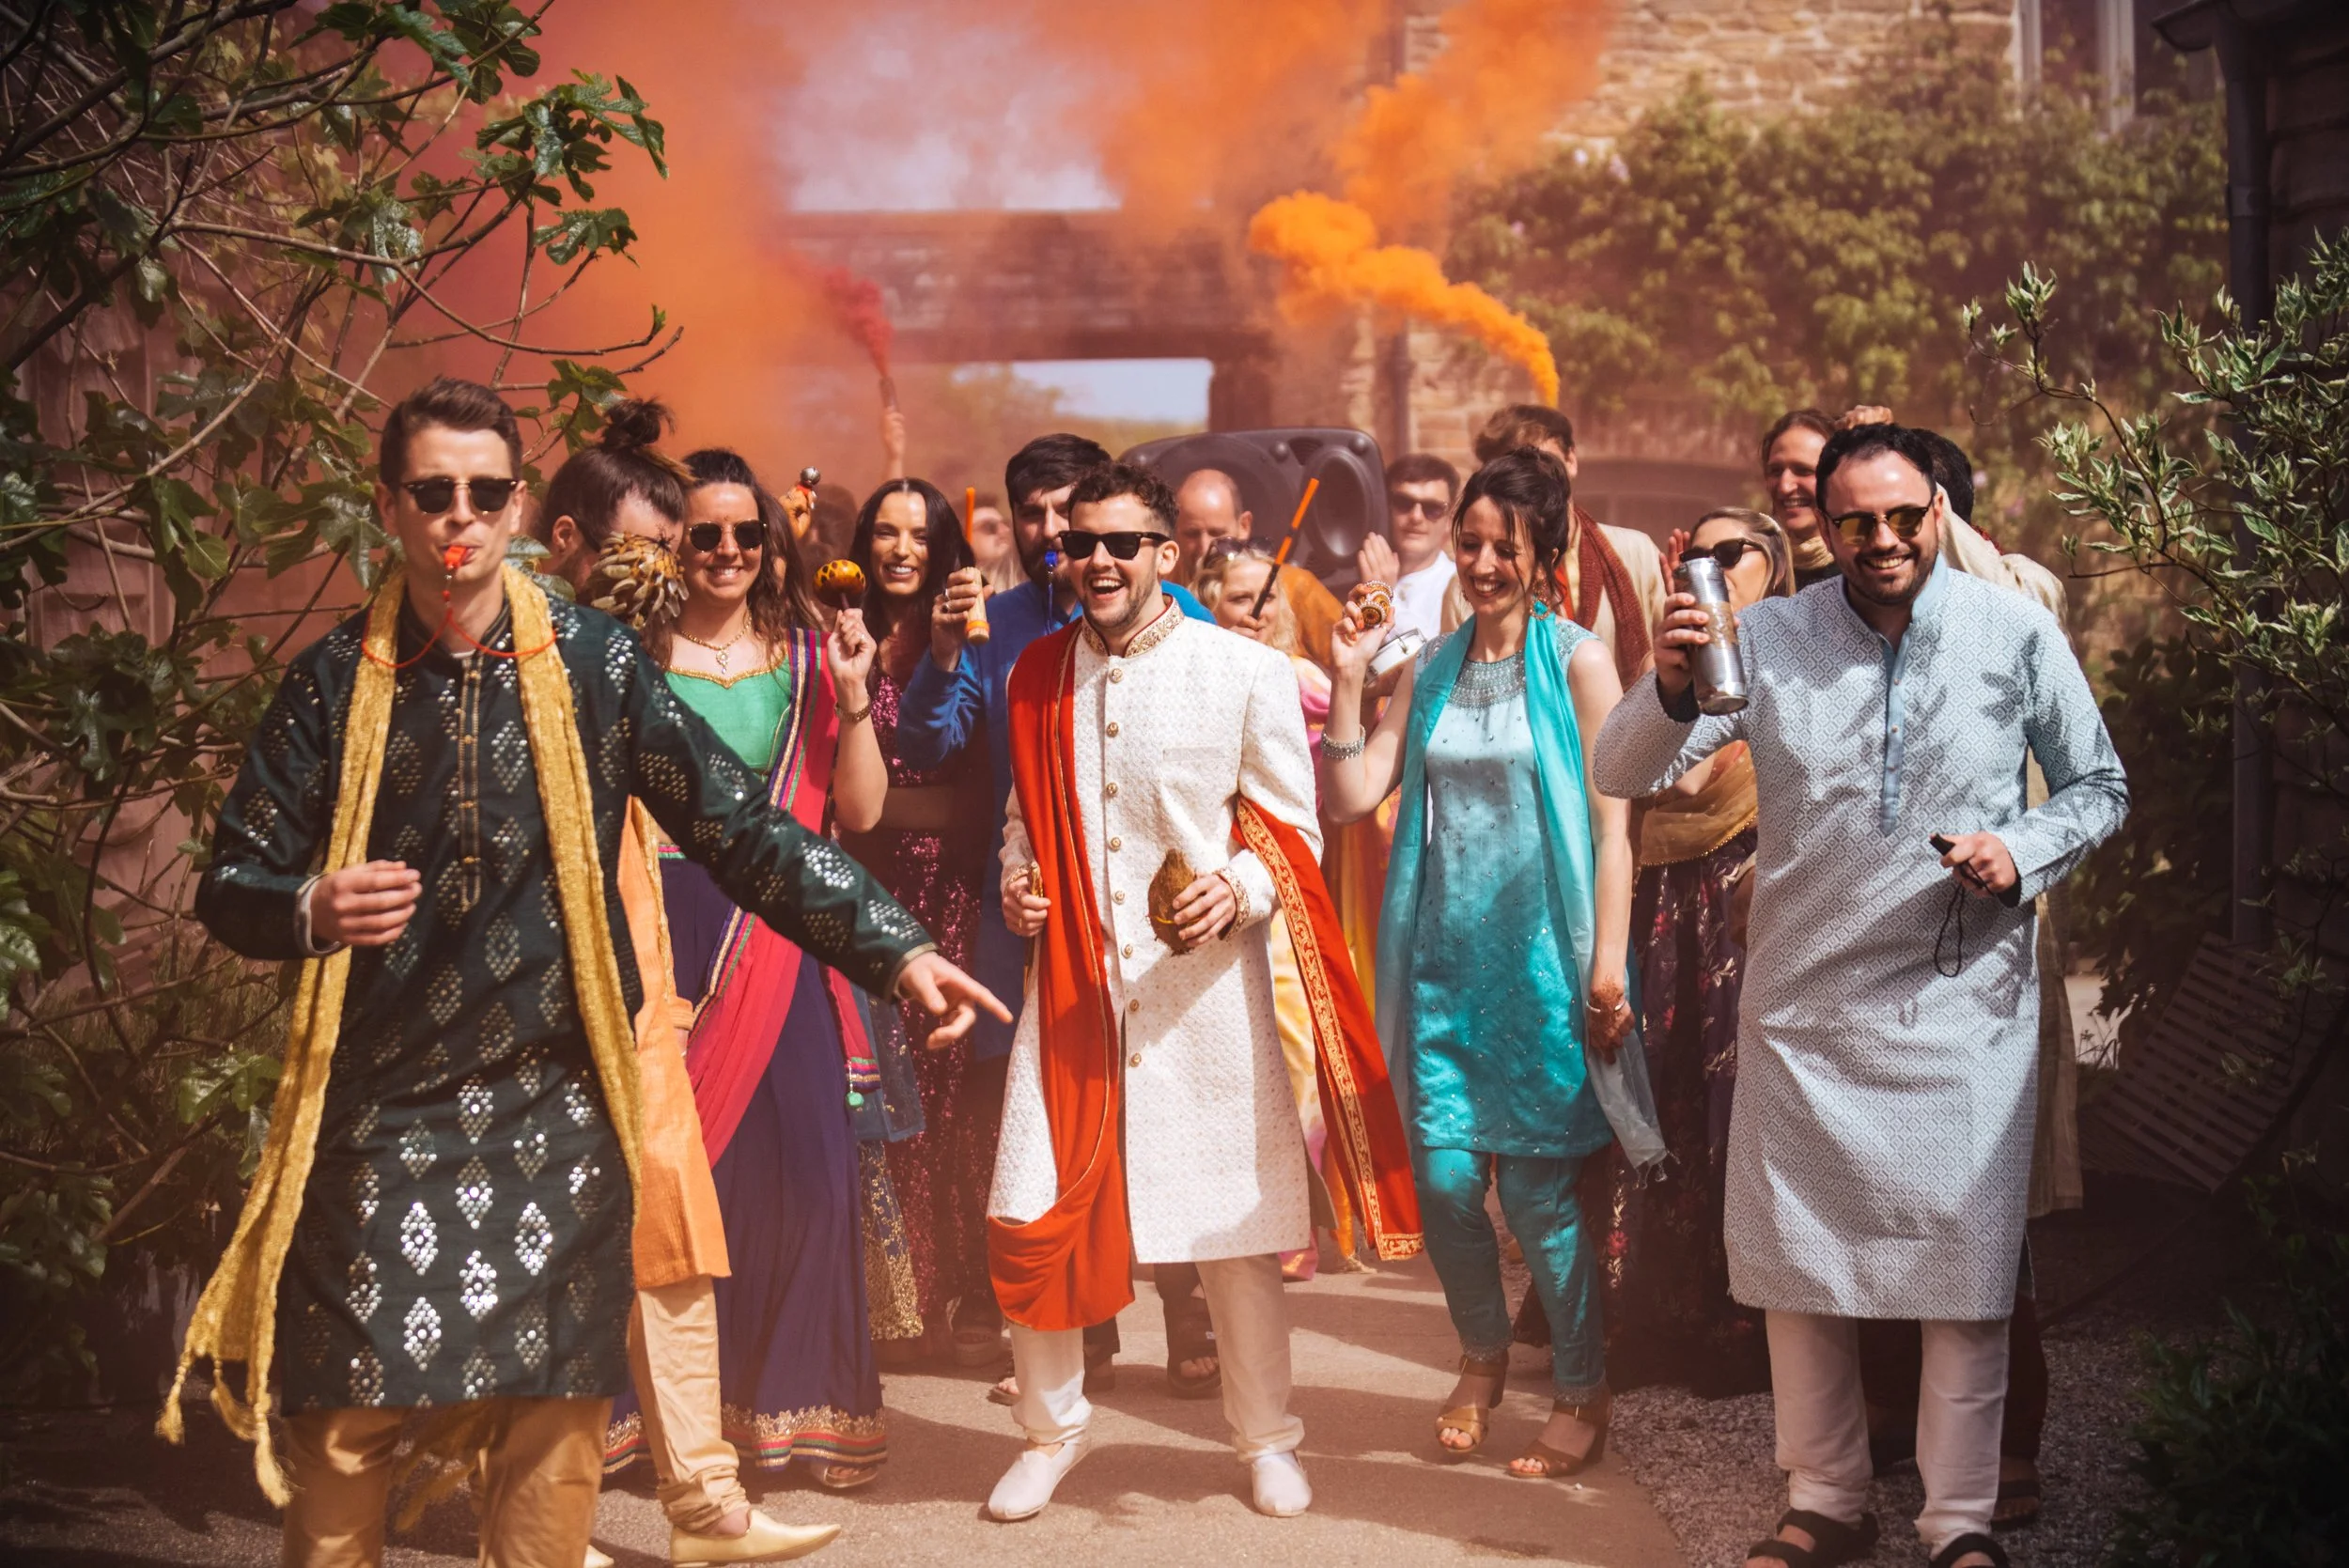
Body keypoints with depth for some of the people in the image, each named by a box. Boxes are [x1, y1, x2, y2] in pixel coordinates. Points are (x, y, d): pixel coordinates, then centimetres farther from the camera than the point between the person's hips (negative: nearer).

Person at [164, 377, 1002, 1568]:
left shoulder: (589, 662, 1)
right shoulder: (335, 680, 2)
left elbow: (741, 829, -1)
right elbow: (232, 884, 3)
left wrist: (896, 948, -10)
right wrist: (310, 909, -20)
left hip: (555, 1108, 0)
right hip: (376, 1112, 0)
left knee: (548, 1416, 5)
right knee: (339, 1424, 1)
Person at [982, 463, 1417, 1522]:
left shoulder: (1247, 673, -4)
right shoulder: (1039, 674, 8)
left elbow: (1295, 830, 0)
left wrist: (1239, 889, -19)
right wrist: (1015, 878, 2)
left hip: (1204, 988, -3)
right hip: (1071, 986, 3)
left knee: (1235, 1227, 5)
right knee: (1029, 1219, 0)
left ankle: (1265, 1438, 25)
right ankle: (1053, 1425, 23)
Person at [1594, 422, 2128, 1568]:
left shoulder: (2016, 635, -3)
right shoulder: (1768, 639, -2)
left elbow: (2100, 787, 8)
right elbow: (1623, 775, -8)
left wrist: (2025, 851, -13)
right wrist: (1671, 689, -29)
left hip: (1963, 1001, -1)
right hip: (1804, 1002, 2)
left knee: (1966, 1275, 3)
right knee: (1797, 1265, 10)